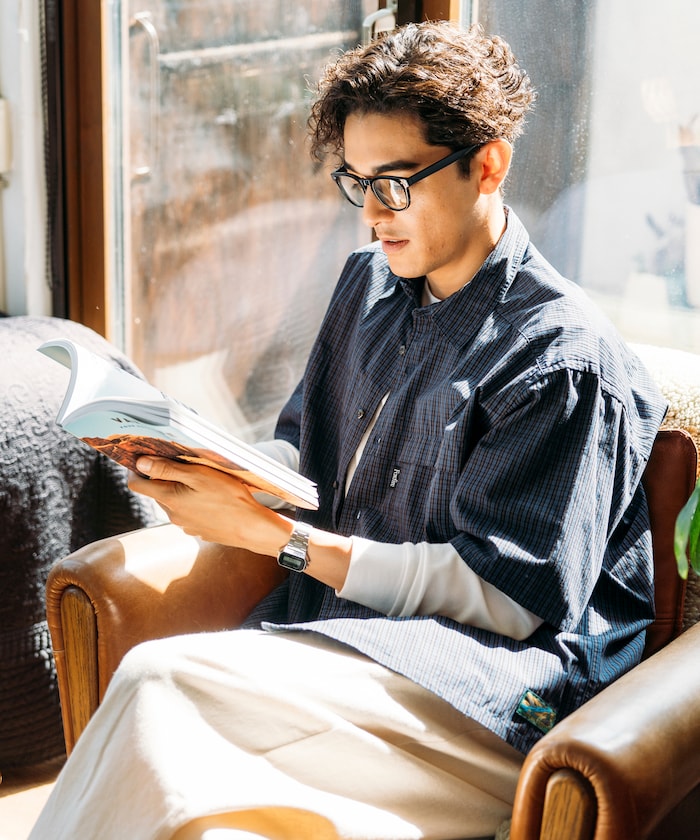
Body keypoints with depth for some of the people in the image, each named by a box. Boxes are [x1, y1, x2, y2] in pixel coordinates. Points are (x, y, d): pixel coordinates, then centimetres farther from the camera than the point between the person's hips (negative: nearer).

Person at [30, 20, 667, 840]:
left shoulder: (565, 356, -10)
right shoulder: (369, 283, 15)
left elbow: (503, 596, -14)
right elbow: (302, 458, 23)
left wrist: (269, 532, -15)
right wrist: (216, 471, -2)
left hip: (495, 688, -6)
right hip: (338, 632, 7)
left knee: (161, 683, -28)